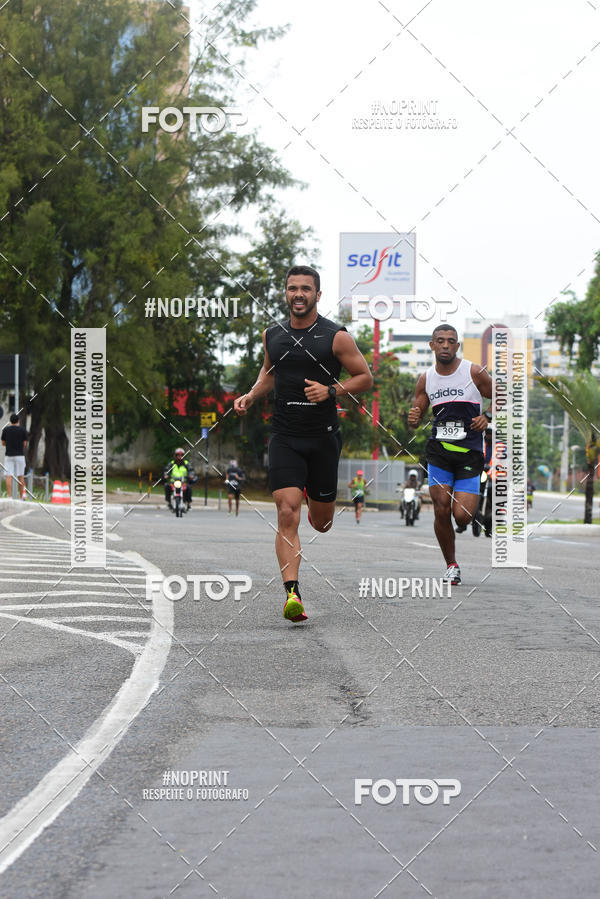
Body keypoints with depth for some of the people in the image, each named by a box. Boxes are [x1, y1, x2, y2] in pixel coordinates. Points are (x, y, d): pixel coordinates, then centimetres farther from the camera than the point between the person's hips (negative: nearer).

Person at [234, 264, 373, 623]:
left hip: (323, 437, -1)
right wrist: (251, 395, 8)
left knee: (321, 523, 12)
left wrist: (331, 391, -15)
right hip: (284, 437, 1)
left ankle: (317, 500, 50)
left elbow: (365, 377, 0)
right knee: (287, 514, -15)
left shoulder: (336, 336, -6)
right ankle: (292, 593, -18)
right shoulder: (272, 335, 6)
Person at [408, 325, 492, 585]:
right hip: (439, 451, 2)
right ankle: (451, 566, 10)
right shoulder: (426, 379, 5)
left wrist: (487, 418, -13)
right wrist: (413, 419, -11)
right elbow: (416, 419, 13)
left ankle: (473, 499, 27)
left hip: (469, 453, -2)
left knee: (462, 516, -11)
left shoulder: (474, 372, -4)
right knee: (442, 510, -8)